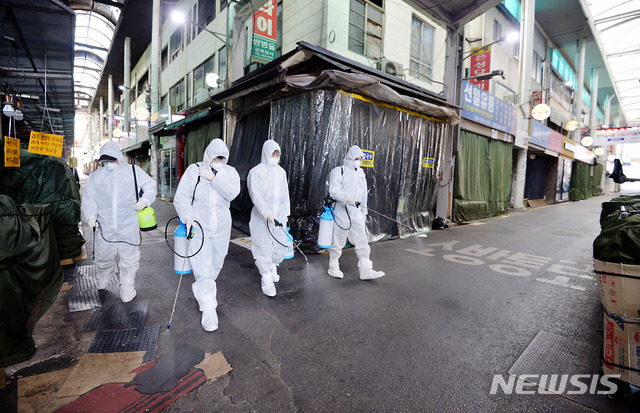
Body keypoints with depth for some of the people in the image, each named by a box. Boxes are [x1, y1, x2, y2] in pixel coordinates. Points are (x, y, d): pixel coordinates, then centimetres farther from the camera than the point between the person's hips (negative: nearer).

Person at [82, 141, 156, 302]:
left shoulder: (134, 171, 3)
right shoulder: (95, 176, 10)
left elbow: (150, 186, 7)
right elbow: (89, 198, 10)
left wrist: (145, 200, -12)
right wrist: (91, 216, -6)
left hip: (129, 227, -2)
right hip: (105, 227, 3)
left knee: (129, 259, 7)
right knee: (103, 257, 15)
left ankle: (127, 287, 26)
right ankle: (105, 276, 48)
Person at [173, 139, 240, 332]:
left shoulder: (230, 172, 0)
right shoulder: (193, 170, -4)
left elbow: (232, 193, -18)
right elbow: (181, 198, -7)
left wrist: (213, 177, -24)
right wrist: (187, 217, -23)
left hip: (221, 228, 3)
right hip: (198, 227, -3)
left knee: (216, 264, 18)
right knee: (202, 268, -7)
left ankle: (204, 291, 47)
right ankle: (208, 308, 6)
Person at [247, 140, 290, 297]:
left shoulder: (281, 171, 14)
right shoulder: (256, 172, -6)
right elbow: (255, 195, -17)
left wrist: (285, 212, 15)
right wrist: (267, 213, -26)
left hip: (279, 214, 6)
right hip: (262, 215, -5)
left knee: (281, 246, 8)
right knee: (264, 247, -2)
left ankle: (272, 267, 36)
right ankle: (266, 279, 13)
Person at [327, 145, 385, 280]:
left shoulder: (361, 173, 15)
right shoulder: (339, 171, -5)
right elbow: (333, 191, -17)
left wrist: (364, 212, 19)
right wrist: (347, 198, -33)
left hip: (356, 212, 6)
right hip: (341, 212, -5)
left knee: (362, 241, 3)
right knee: (338, 241, 5)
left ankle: (365, 270, 9)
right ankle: (333, 267, 23)